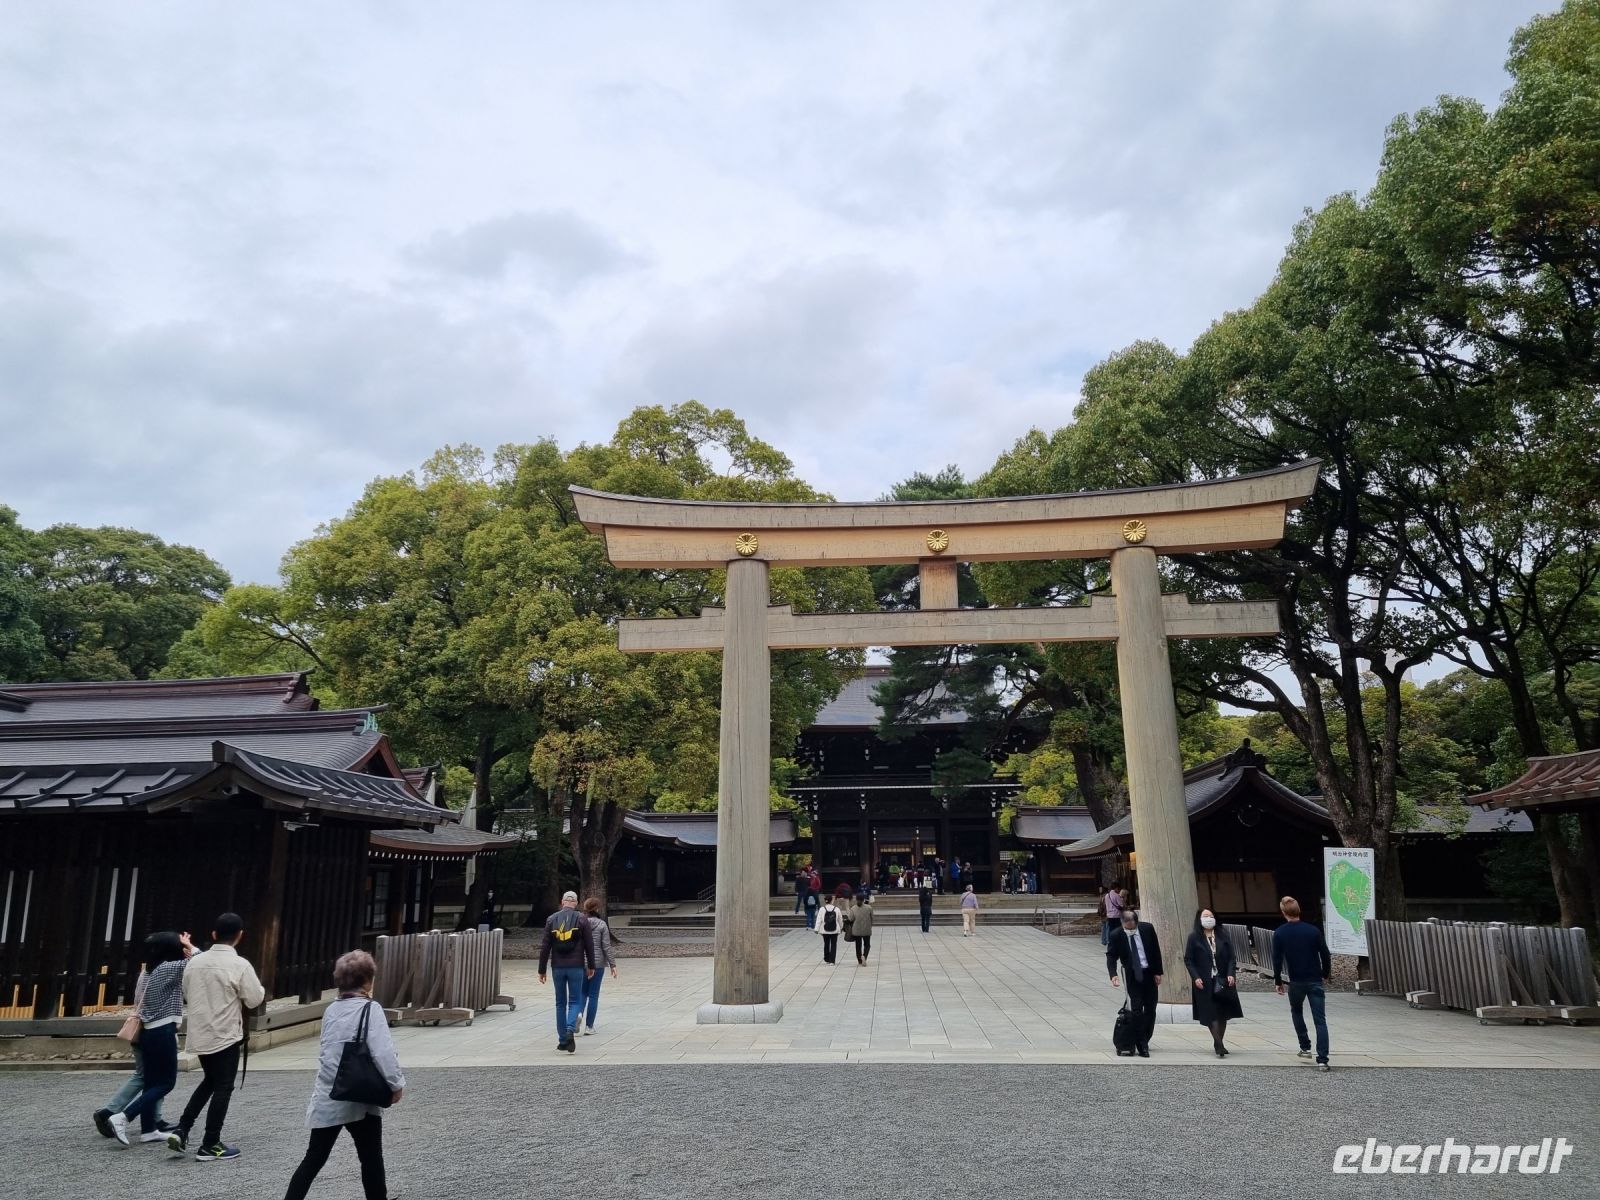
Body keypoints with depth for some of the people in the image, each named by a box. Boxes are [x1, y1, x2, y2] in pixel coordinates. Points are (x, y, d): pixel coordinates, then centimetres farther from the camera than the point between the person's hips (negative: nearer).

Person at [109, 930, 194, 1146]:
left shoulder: (147, 972, 9)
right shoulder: (169, 968, -15)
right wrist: (189, 945, 0)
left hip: (147, 1032, 8)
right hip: (162, 1033, -8)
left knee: (151, 1083, 12)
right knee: (166, 1083, -2)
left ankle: (149, 1130, 16)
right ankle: (122, 1118, -11)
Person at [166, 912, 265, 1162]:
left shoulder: (195, 961, 1)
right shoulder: (240, 965, -17)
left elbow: (186, 996, 13)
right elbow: (254, 1000, -10)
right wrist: (262, 990, 10)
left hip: (199, 1035, 6)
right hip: (225, 1036, -6)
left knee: (209, 1081, 24)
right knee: (223, 1088, 5)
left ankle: (181, 1130, 17)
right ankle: (210, 1146, 8)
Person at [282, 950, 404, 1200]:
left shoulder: (331, 1010, 6)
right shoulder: (370, 1009, -13)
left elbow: (328, 1051, 15)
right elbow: (383, 1052, -21)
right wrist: (396, 1084, -12)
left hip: (327, 1098, 5)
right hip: (359, 1099, -5)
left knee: (314, 1158, 16)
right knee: (371, 1160, 8)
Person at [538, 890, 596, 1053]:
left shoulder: (551, 919, 2)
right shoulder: (582, 919, -2)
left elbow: (545, 947, 1)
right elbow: (589, 945, 0)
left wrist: (542, 970, 6)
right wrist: (591, 966, 10)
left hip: (558, 967, 2)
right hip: (576, 966, -2)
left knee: (560, 1003, 12)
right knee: (575, 1001, 5)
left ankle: (563, 1040, 13)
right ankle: (571, 1029, -20)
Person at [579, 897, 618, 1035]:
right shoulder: (601, 925, -7)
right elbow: (606, 947, -7)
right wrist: (613, 964, -1)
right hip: (597, 963, -2)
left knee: (582, 992, 17)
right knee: (593, 995, 7)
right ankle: (589, 1026, 9)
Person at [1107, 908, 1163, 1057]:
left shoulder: (1147, 928, -11)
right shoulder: (1116, 936, -15)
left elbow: (1156, 950, -1)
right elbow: (1111, 956, -11)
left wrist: (1158, 972, -2)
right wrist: (1113, 974, -27)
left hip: (1150, 973, 3)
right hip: (1132, 976, -3)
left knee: (1150, 1009, 10)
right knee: (1137, 1010, -9)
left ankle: (1144, 1041, 25)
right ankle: (1141, 1046, -1)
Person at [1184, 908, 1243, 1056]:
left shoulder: (1223, 938, 7)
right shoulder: (1194, 938, 0)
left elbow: (1231, 958, 6)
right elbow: (1188, 960, -1)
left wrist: (1231, 974, -9)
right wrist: (1195, 977, -12)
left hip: (1223, 981, 3)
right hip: (1204, 983, -3)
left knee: (1223, 1014, 5)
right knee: (1211, 1014, -8)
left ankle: (1218, 1043, 17)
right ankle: (1219, 1045, -7)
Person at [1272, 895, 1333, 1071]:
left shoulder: (1279, 933, -5)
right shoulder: (1313, 930, -4)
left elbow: (1277, 959, -5)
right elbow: (1325, 955, 1)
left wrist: (1277, 981, 6)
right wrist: (1326, 975, 18)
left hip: (1296, 982, 0)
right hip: (1316, 981, 0)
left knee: (1296, 1012, 26)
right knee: (1320, 1020, 0)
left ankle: (1305, 1047, 23)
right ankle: (1322, 1060, -9)